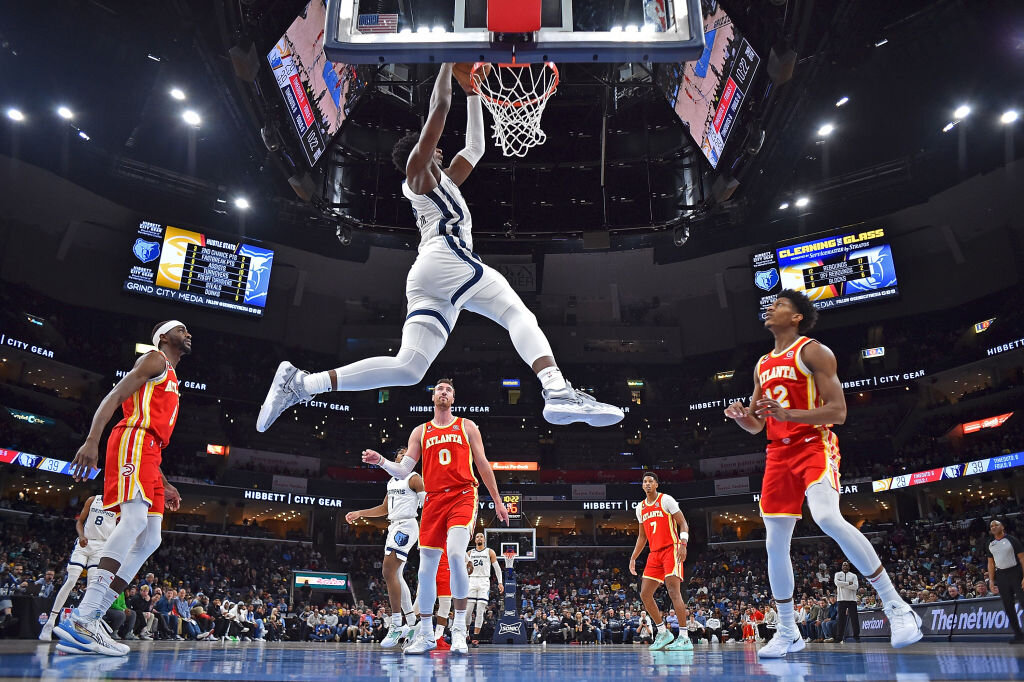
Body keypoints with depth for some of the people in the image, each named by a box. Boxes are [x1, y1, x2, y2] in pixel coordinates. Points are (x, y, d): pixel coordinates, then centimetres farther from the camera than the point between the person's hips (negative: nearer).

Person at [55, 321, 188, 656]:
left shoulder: (170, 381, 33)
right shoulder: (155, 360, 7)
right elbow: (114, 396, -7)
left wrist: (164, 485, 27)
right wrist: (92, 440, -22)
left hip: (148, 452, 10)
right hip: (133, 440, -10)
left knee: (149, 539, 0)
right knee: (135, 519, -26)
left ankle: (86, 622, -5)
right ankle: (82, 619, -33)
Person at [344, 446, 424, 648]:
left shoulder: (414, 478, -5)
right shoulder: (392, 481, 19)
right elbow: (384, 508, 27)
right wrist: (359, 513, 19)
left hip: (406, 526, -9)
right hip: (393, 527, 9)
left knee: (389, 571, -19)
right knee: (396, 576, 9)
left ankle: (396, 627, -16)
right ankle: (411, 625, 17)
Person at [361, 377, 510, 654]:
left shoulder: (467, 427, 12)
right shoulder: (420, 432, 15)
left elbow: (483, 465, 12)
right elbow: (403, 470, 9)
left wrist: (497, 501, 10)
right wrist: (381, 461, -11)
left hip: (462, 496, -3)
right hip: (433, 501, 3)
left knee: (455, 553, -25)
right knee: (426, 568, 2)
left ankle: (459, 627, -12)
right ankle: (425, 634, 18)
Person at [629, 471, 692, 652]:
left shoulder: (666, 500, -5)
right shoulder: (640, 508, 14)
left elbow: (683, 524, -8)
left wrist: (683, 544, -24)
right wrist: (633, 558, 15)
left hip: (671, 550, -7)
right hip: (654, 554, 7)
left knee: (673, 591, -17)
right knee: (645, 594, 3)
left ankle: (685, 638, -13)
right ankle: (663, 633, 16)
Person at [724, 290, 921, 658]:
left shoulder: (813, 351, -4)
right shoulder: (762, 365, 17)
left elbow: (838, 411, -12)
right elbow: (756, 425, 21)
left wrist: (787, 414, -25)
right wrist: (740, 415, -3)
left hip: (814, 446, -7)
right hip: (779, 453, 7)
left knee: (828, 518, -31)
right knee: (775, 543, 4)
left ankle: (897, 607, -17)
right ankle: (787, 633, 17)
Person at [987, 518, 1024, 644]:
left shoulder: (1011, 540, -3)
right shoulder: (991, 545, 12)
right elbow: (991, 563, 14)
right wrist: (991, 580, 7)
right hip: (1000, 575, 5)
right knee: (1008, 607, 5)